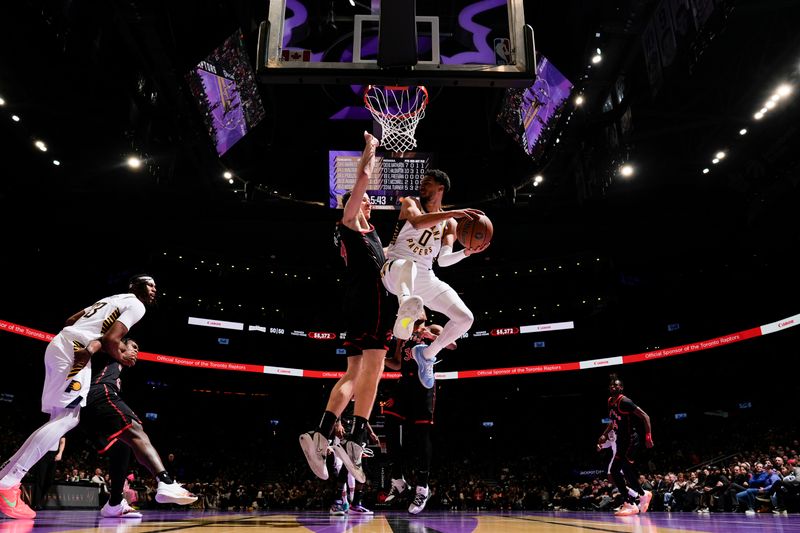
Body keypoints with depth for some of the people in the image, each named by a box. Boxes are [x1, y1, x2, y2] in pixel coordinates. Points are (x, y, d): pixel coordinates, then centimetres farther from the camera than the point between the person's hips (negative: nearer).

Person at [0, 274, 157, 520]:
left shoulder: (111, 299, 29)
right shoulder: (136, 306, -1)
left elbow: (71, 321, 29)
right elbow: (109, 340, -13)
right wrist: (122, 359, 6)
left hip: (59, 343, 10)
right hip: (74, 350, -10)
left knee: (62, 419, 13)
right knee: (66, 419, -13)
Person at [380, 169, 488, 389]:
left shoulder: (449, 224, 11)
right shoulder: (410, 203, 3)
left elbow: (443, 260, -1)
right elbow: (416, 221, -23)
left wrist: (467, 252, -20)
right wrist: (453, 213, -32)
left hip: (425, 277, 4)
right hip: (395, 270, -4)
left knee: (465, 318, -6)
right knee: (408, 264, -43)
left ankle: (426, 353, 14)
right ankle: (405, 308, -72)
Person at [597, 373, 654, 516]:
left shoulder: (625, 401, -17)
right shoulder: (610, 402, 9)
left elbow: (645, 417, -19)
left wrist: (648, 436, -25)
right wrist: (604, 435, 15)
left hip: (631, 440, -9)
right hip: (621, 441, 9)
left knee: (626, 469, -16)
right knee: (614, 471, 3)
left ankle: (643, 495, 7)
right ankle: (630, 503, 8)